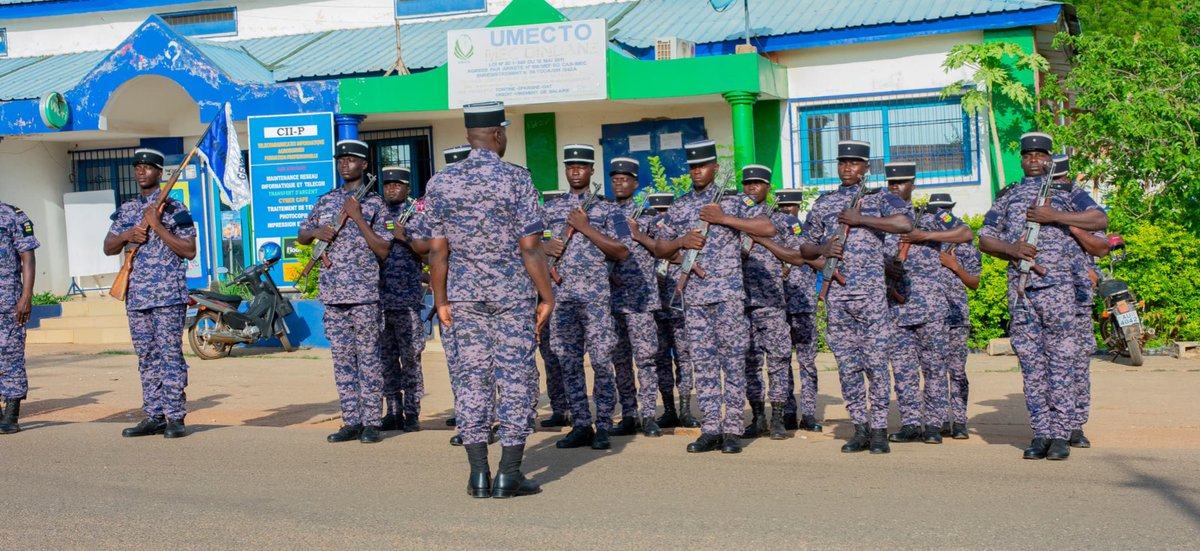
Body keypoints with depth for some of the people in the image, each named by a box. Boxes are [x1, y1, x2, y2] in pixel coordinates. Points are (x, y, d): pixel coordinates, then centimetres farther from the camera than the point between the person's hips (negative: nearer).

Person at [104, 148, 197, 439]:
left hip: (168, 295, -6)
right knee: (146, 357, 9)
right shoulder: (127, 210, 15)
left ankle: (175, 417, -4)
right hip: (136, 295, 6)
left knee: (170, 354, -7)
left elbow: (190, 251, -8)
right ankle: (154, 416, 14)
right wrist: (126, 236, -3)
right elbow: (108, 248, 18)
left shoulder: (174, 208, -3)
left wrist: (158, 227, -14)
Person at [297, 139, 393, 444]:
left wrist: (357, 217, -12)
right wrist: (316, 232, -1)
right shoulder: (326, 201, 14)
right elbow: (302, 236, 22)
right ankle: (351, 422, 12)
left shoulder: (374, 203, 0)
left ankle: (372, 422, 2)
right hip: (332, 293, 5)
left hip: (364, 293, -5)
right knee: (342, 358, 7)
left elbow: (383, 250, -6)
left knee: (368, 358, -2)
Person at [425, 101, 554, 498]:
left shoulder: (441, 183, 2)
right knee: (516, 377, 2)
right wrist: (547, 296, -3)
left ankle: (478, 474, 7)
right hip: (513, 293, -3)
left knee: (470, 377, 7)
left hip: (465, 294, 3)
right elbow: (529, 247, -11)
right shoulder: (516, 179, -8)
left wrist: (441, 299, 11)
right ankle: (509, 473, 2)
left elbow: (438, 250, 3)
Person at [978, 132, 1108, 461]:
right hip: (1019, 288, 3)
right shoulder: (1008, 197, 19)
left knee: (1061, 363, -4)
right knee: (1031, 364, 3)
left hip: (1057, 286, -3)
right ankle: (1040, 434, 8)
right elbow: (985, 239, 15)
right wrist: (1010, 249, -5)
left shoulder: (1066, 191, 11)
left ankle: (1061, 435, 0)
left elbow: (1100, 220, -4)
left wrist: (1055, 216, -12)